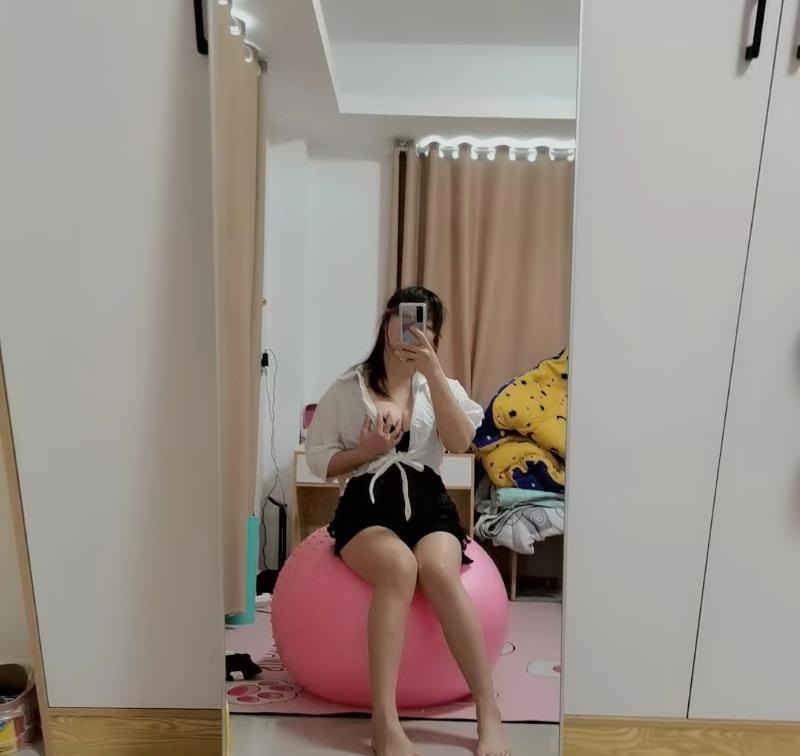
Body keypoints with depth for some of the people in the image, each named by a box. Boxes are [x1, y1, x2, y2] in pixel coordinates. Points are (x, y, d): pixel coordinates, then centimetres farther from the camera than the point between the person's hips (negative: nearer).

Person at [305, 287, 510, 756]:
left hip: (428, 503, 1)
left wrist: (433, 372, -13)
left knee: (439, 571, -33)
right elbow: (319, 460, 8)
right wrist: (366, 451, -10)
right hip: (367, 506, -1)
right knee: (399, 567, -35)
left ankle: (489, 713, -27)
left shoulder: (443, 386, 15)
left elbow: (461, 443, -6)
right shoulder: (348, 388, 10)